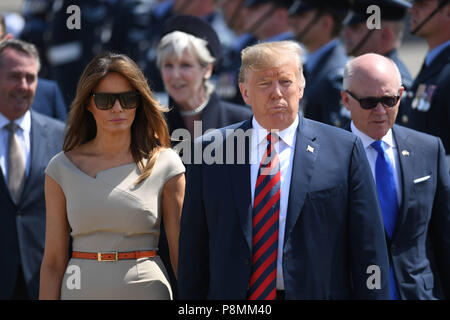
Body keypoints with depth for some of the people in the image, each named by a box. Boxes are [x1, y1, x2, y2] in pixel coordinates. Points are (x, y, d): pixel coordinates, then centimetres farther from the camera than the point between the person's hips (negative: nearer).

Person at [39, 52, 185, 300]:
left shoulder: (165, 165, 0)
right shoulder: (63, 168, 4)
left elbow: (181, 254, 0)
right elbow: (53, 262, 5)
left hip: (147, 290, -1)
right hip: (81, 290, 1)